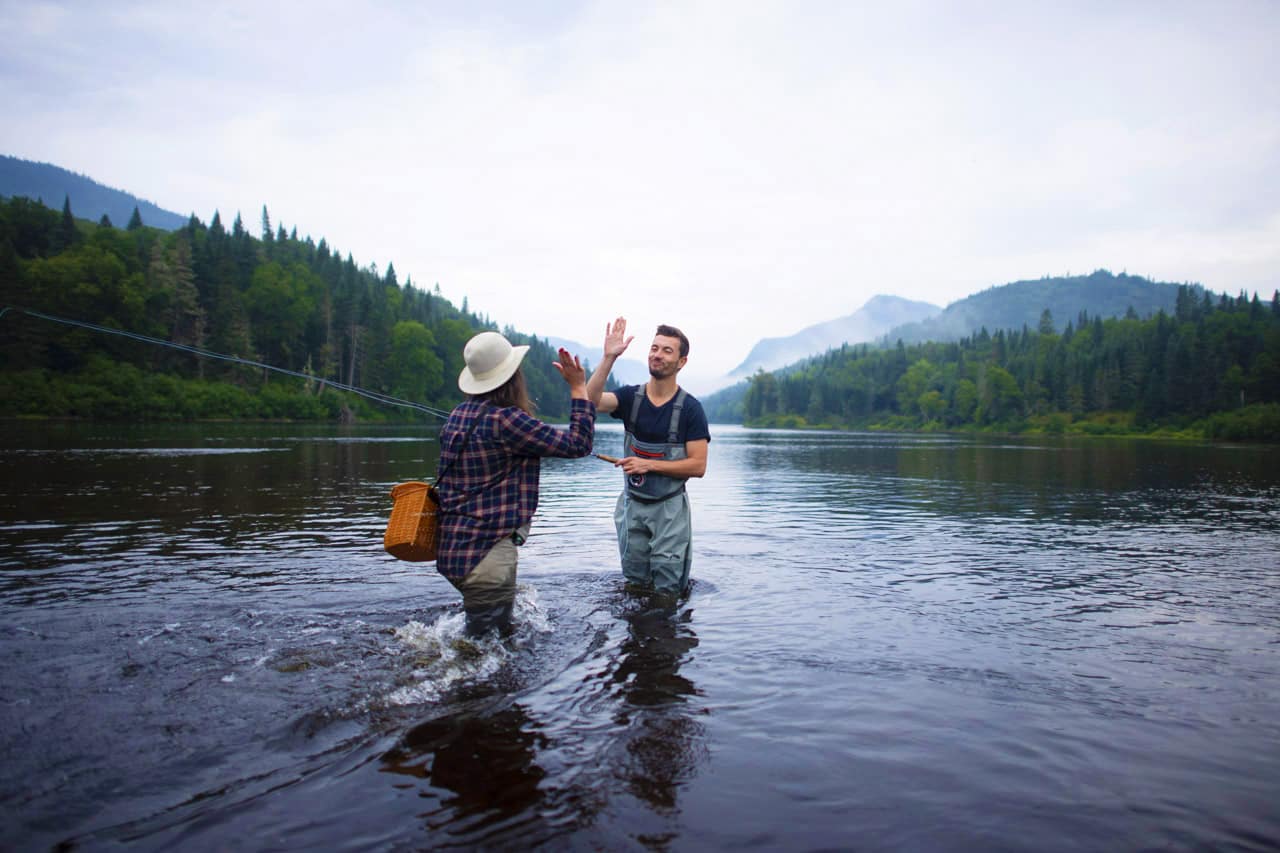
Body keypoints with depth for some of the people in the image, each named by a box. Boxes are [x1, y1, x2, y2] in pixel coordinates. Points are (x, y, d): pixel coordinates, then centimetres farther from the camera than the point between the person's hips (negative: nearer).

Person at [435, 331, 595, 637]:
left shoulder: (459, 415, 8)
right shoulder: (504, 419, -20)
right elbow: (577, 444, -16)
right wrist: (578, 387, -8)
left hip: (455, 548, 10)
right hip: (485, 553, -9)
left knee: (504, 633, 24)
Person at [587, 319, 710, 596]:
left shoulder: (690, 408, -9)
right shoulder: (631, 396, -1)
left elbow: (698, 466, -13)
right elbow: (591, 401, -21)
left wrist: (649, 464, -20)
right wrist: (608, 358, -30)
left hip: (669, 508, -3)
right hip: (632, 505, 3)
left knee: (668, 589, 4)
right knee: (635, 584, 16)